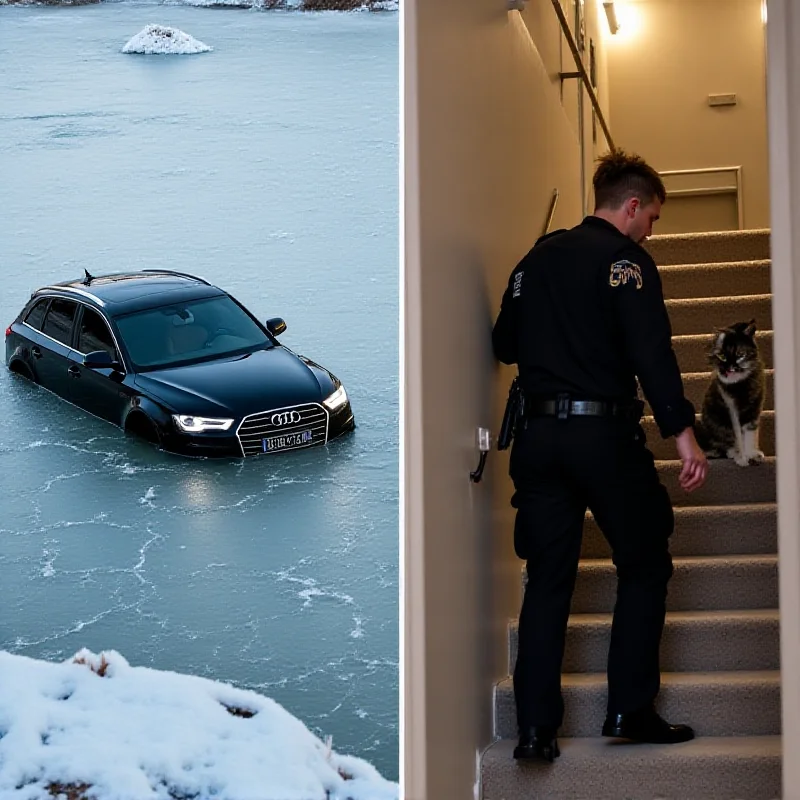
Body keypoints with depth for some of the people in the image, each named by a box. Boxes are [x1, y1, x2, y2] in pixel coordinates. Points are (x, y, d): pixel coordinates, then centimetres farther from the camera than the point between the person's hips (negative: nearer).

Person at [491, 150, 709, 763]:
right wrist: (682, 431, -21)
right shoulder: (626, 259, -6)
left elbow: (504, 344, 17)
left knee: (548, 579, 7)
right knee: (644, 565, 9)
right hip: (605, 433, -5)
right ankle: (631, 710, 4)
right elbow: (651, 350, -18)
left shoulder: (537, 258, 14)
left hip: (539, 434, 6)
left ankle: (536, 727, 1)